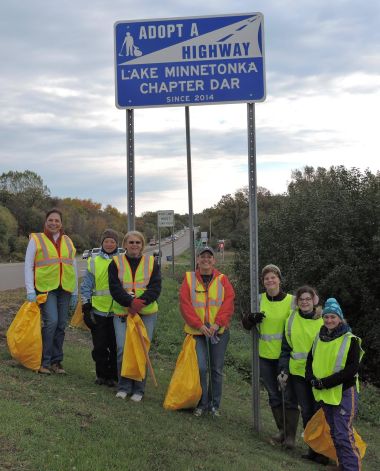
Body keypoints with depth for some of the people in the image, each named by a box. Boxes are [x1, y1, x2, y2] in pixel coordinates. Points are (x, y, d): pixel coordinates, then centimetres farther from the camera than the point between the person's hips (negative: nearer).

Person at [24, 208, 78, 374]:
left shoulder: (68, 241, 14)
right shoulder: (36, 239, 2)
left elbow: (73, 267, 17)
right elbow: (28, 266, 0)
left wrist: (75, 292, 13)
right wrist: (30, 291, -8)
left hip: (64, 289, 4)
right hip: (45, 287, -4)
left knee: (61, 325, 5)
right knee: (51, 322, -16)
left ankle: (56, 361, 16)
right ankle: (44, 361, -4)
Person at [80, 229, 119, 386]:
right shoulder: (93, 262, 6)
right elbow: (86, 286, 7)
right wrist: (86, 306, 1)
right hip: (98, 310, 1)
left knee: (116, 345, 3)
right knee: (100, 346, 6)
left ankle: (114, 376, 15)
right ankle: (102, 375, 20)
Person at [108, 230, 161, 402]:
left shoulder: (152, 262, 6)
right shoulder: (116, 263, 5)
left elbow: (155, 287, -3)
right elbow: (114, 288, -5)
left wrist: (140, 302, -19)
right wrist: (130, 302, -21)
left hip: (147, 313, 0)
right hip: (122, 312, 0)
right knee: (122, 348, -8)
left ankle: (139, 389, 13)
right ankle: (124, 386, 10)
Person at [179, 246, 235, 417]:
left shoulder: (222, 279, 3)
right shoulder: (189, 278, 1)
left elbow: (228, 304, -4)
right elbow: (185, 304, -6)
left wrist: (217, 323, -16)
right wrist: (199, 325, -14)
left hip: (219, 332, 1)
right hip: (197, 332, -1)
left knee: (217, 369, 8)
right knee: (201, 367, -9)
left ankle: (214, 404, 23)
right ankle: (201, 403, 9)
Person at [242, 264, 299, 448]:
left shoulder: (290, 301, -6)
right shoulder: (259, 300, 3)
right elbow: (246, 324, 7)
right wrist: (251, 317, -16)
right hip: (266, 356, 4)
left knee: (289, 396, -2)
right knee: (273, 395, 13)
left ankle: (290, 436, 8)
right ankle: (282, 431, 27)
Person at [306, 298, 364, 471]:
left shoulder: (350, 340, -12)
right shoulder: (319, 337, 6)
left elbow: (352, 369, -18)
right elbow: (310, 360, 12)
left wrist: (326, 382, -21)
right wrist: (313, 379, -8)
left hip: (344, 392, -6)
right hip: (324, 393, 6)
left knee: (343, 434, -12)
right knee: (334, 432, 16)